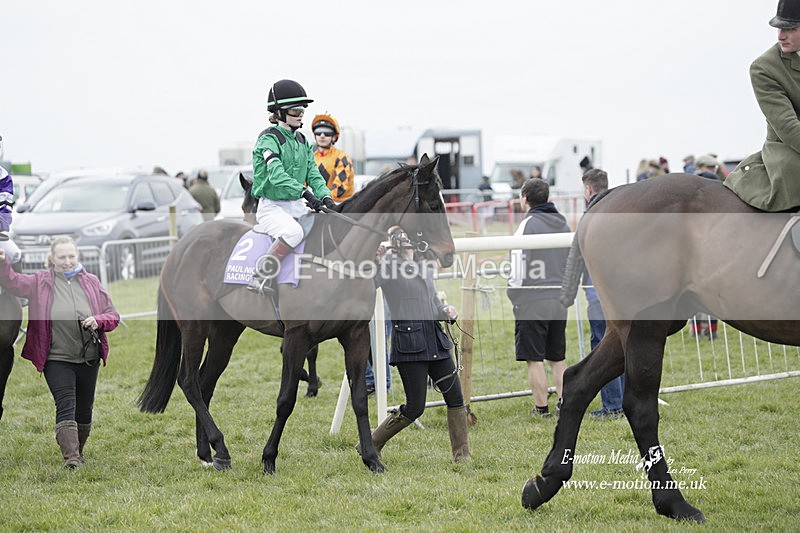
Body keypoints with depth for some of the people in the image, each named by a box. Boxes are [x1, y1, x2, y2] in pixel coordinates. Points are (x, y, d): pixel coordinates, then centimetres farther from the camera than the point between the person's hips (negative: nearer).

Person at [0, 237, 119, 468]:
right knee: (65, 406, -15)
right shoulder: (40, 282, 1)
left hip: (89, 358, 3)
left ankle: (78, 451, 32)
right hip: (57, 360, -3)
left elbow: (113, 315, 9)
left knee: (84, 410, 13)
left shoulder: (91, 282, 5)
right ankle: (70, 457, -20)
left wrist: (98, 321, -13)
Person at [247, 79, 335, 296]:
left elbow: (313, 174, 8)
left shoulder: (302, 141, 13)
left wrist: (325, 197, -12)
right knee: (293, 231, -37)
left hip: (297, 206, 8)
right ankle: (260, 278, -30)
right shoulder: (269, 139, -11)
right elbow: (276, 175, -25)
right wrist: (305, 193, -37)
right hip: (272, 206, -8)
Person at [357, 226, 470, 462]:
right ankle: (369, 446, 12)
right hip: (408, 340, -7)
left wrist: (445, 310, 7)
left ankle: (462, 456, 11)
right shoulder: (388, 264, -3)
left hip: (435, 338, 7)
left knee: (455, 397, 1)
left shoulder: (424, 268, 19)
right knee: (415, 407, -4)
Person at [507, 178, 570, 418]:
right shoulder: (563, 223, 11)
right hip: (559, 300, 7)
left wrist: (513, 292, 0)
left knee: (534, 359, 1)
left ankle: (541, 407, 3)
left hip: (532, 301, -7)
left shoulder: (529, 223, -10)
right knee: (558, 358, 14)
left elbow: (519, 265, -12)